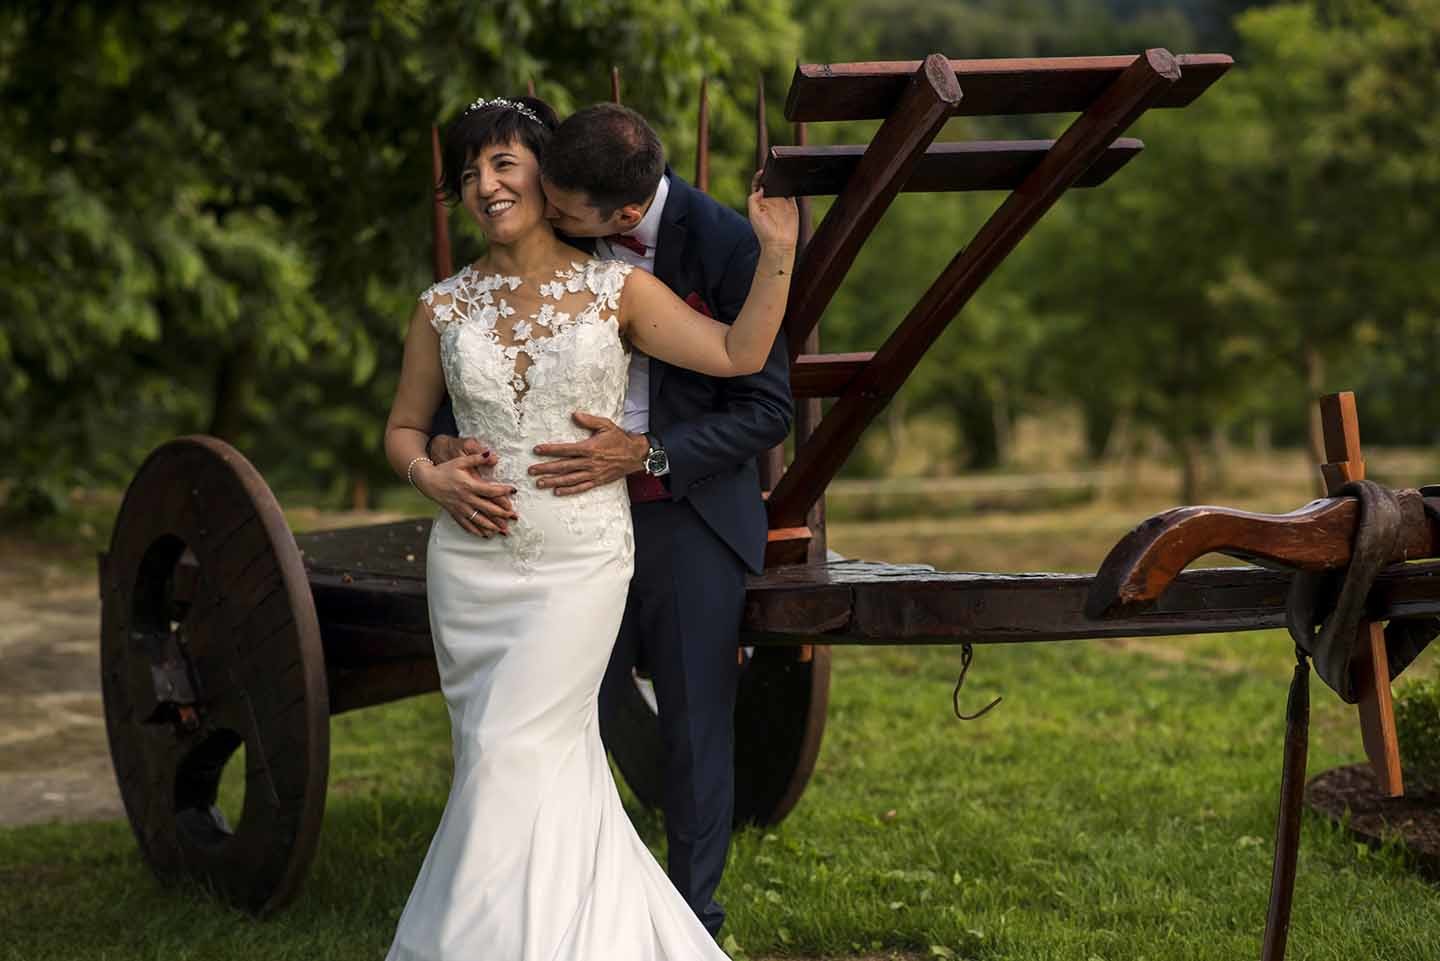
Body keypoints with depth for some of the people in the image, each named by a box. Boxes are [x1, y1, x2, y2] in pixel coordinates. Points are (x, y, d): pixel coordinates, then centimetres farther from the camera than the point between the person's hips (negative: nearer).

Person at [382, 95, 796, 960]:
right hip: (471, 564, 3)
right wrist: (433, 477, -5)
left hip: (580, 563, -3)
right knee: (554, 765, 7)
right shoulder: (445, 307, 7)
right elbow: (404, 427, 16)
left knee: (512, 755, -10)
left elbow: (739, 354, -5)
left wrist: (778, 253, -15)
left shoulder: (617, 289, 1)